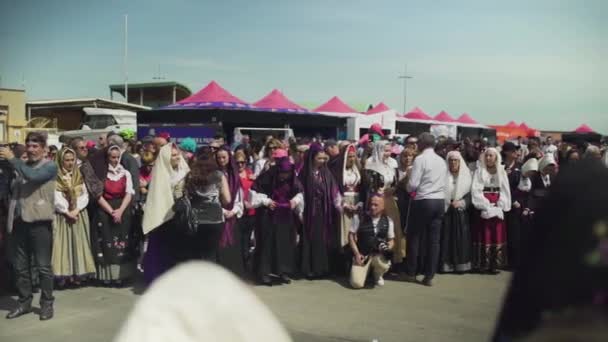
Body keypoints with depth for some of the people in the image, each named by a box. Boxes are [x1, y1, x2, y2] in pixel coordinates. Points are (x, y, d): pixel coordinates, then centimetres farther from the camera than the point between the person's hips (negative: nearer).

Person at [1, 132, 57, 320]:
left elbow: (33, 176, -21)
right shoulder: (21, 165, 13)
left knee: (43, 266, 1)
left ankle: (47, 303, 12)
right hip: (19, 221, 5)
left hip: (39, 221, -5)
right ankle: (24, 302, 24)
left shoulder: (50, 166, -2)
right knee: (20, 266, 11)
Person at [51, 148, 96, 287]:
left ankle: (78, 274, 4)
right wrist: (67, 212, -15)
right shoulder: (55, 177, -2)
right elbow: (56, 198, -10)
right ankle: (64, 275, -5)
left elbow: (84, 196, 4)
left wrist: (76, 210, -10)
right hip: (62, 216, -4)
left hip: (79, 215, 4)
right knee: (63, 244, -5)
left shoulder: (79, 177, 11)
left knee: (79, 244, 1)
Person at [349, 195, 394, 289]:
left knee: (383, 265, -36)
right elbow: (351, 235, 0)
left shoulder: (388, 221, 2)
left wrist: (388, 248, -12)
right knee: (357, 283, -19)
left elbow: (391, 239, 12)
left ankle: (378, 275, 6)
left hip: (379, 254, 1)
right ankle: (367, 270, 20)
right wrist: (357, 254, -9)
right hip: (362, 255, -1)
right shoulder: (359, 218, -5)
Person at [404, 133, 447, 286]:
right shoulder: (442, 161, 11)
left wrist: (409, 189, 8)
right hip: (440, 200, 5)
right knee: (434, 239, 5)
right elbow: (443, 183, 11)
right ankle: (429, 276, 8)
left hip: (423, 201, -5)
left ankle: (412, 273, 14)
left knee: (414, 237, 8)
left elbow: (413, 184, -12)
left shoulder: (420, 159, -8)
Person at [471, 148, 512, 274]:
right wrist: (487, 205, -14)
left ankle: (495, 264, 4)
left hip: (498, 207, 3)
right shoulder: (479, 172, 4)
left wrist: (499, 205, -8)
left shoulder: (502, 172, 12)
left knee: (497, 234, 1)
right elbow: (476, 190, -5)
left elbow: (505, 191, 7)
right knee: (484, 234, -5)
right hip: (484, 207, -2)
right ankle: (483, 264, -2)